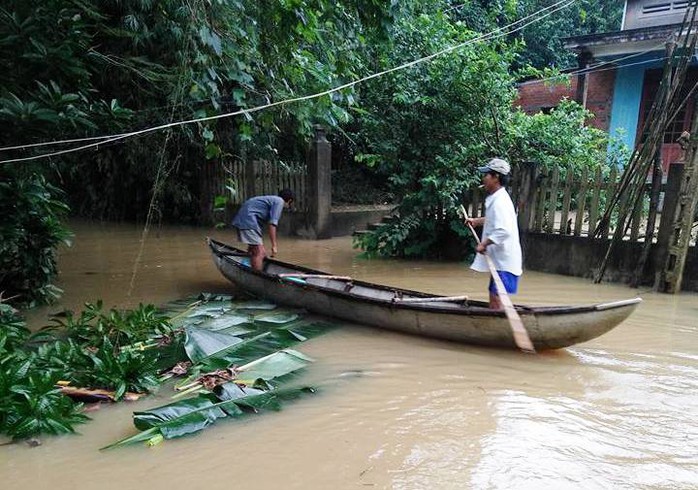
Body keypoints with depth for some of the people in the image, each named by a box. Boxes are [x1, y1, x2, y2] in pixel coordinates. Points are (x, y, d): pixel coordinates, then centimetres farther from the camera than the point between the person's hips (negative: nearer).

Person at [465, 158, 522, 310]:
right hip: (500, 259, 10)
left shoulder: (500, 201, -20)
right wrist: (477, 221, 25)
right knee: (494, 296, 16)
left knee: (497, 297, -9)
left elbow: (503, 231, -32)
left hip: (504, 260, -10)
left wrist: (484, 244, -23)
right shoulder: (495, 199, 11)